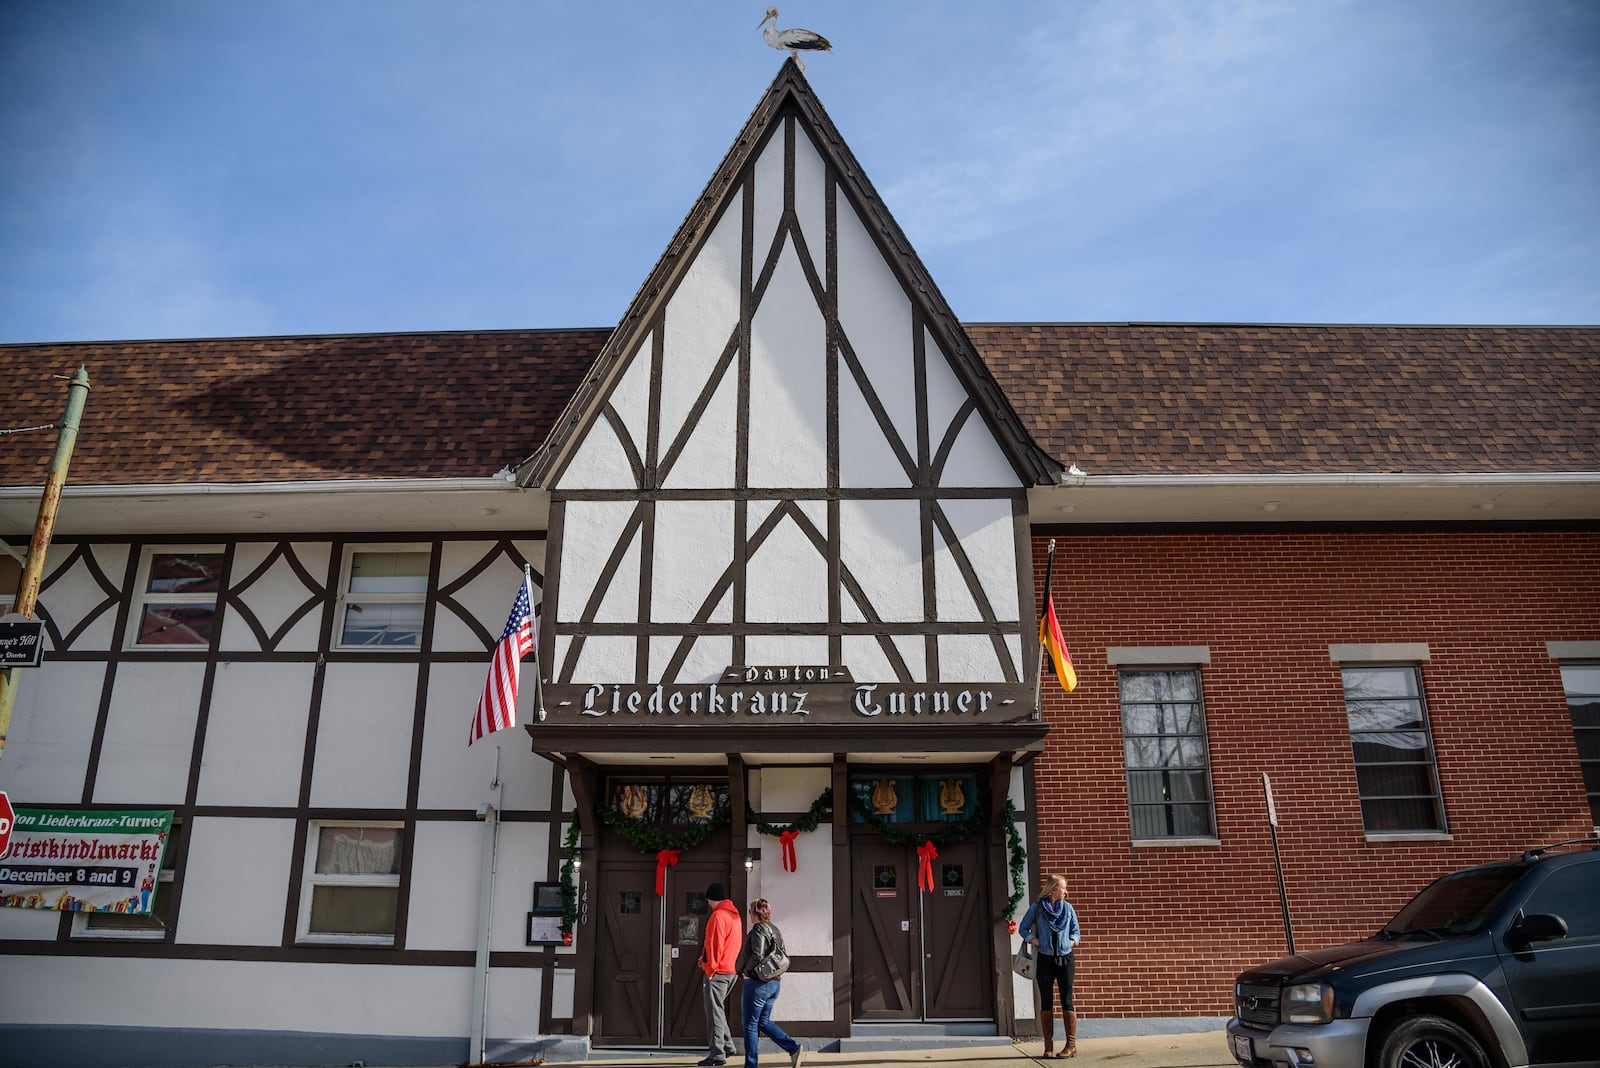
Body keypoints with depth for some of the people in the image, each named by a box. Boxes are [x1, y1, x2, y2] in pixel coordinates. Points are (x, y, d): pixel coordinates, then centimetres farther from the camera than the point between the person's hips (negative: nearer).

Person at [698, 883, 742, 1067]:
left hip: (718, 971, -9)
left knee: (714, 1011, -3)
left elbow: (715, 943, -19)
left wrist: (710, 967, -13)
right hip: (731, 970, 9)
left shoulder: (718, 915, -14)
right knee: (717, 1009, 19)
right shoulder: (734, 914, 15)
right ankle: (727, 1045, 20)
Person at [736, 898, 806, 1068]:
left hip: (757, 983, -8)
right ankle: (794, 1048, 6)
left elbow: (757, 955, -23)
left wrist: (745, 970, -8)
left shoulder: (759, 928, -13)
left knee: (750, 1024, 3)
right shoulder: (776, 930, 12)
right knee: (764, 1022, 17)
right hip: (774, 983, 8)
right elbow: (785, 956, 14)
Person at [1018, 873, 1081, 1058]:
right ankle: (1048, 1045, 9)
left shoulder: (1068, 908, 5)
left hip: (1065, 959, 1)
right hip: (1045, 960, -1)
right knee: (1046, 1002, 2)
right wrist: (1035, 940, -10)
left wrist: (1072, 942, -5)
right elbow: (1023, 928, 3)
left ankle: (1071, 1044, 5)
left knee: (1067, 1001, 0)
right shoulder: (1036, 907, -2)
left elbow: (1075, 930, 12)